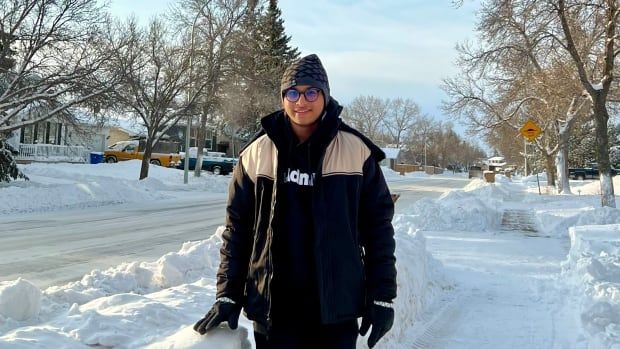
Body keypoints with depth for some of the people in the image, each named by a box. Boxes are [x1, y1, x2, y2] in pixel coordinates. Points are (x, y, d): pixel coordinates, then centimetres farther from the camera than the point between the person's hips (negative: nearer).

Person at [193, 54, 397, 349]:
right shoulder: (257, 153, 0)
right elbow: (237, 228, 4)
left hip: (337, 305, 0)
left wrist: (382, 296, -1)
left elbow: (378, 226, 1)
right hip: (273, 307, 1)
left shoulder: (356, 151, -3)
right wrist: (228, 295, 1)